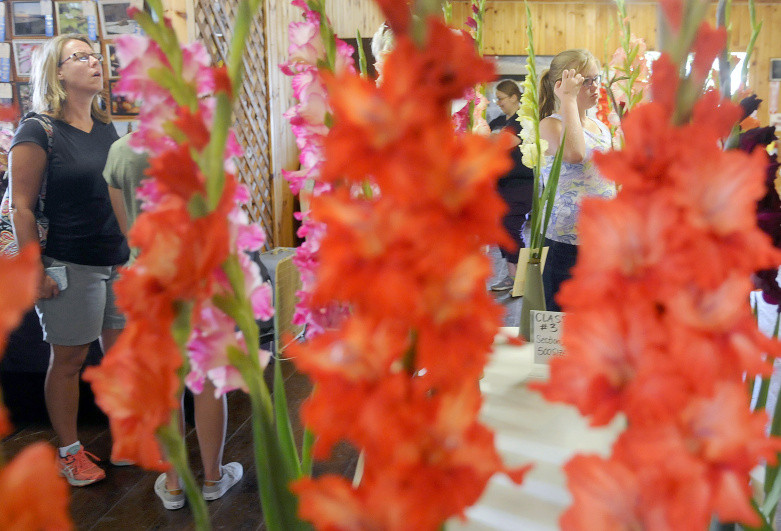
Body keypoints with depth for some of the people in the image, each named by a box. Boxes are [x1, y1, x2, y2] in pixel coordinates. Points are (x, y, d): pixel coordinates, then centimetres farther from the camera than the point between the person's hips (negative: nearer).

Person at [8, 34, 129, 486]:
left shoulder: (107, 128, 11)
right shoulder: (38, 131, -9)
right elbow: (21, 206, -11)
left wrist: (133, 250, 17)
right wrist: (35, 273, -14)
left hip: (119, 262, 6)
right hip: (71, 266, -6)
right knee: (69, 359, 6)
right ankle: (70, 452, 21)